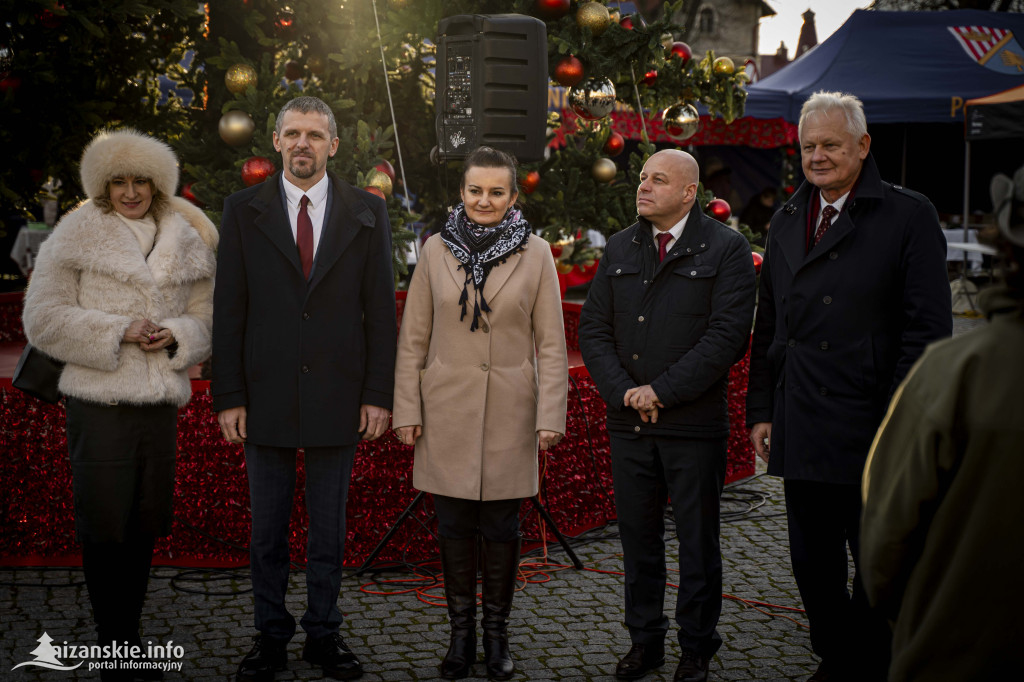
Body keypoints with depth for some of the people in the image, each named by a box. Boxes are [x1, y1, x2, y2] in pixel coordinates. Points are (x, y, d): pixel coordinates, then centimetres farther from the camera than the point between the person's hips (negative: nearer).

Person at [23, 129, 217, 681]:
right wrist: (118, 332, -14)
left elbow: (206, 318, 16)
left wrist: (177, 336, -6)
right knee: (103, 525, -3)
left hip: (160, 403, 4)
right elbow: (44, 319, -5)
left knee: (144, 527, 10)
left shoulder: (188, 243, 12)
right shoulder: (76, 236, 0)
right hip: (100, 403, -4)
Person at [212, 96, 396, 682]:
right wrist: (229, 396, -4)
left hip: (337, 394, 0)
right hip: (265, 393, 0)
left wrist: (379, 393, -3)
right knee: (267, 528, 9)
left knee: (330, 525, 10)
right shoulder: (243, 211, 3)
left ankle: (324, 634, 23)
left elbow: (381, 309, 3)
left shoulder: (367, 212, 4)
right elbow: (229, 310, 1)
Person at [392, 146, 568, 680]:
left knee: (501, 526, 5)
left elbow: (551, 344, 0)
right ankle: (461, 634, 19)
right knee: (454, 525, 6)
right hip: (447, 411, 1)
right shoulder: (436, 249, 3)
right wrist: (406, 410, 0)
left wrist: (551, 415, -6)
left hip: (509, 412, -1)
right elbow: (413, 338, 5)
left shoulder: (536, 253, 0)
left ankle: (497, 635, 19)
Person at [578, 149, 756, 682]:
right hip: (628, 423, 4)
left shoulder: (726, 249, -4)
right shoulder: (620, 248, 11)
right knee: (638, 538, 12)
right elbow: (593, 328, 8)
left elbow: (728, 336, -12)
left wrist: (661, 390, -14)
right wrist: (623, 391, -7)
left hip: (695, 424, -4)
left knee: (697, 542, 6)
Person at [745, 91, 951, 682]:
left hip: (872, 433, -5)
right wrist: (761, 408, 11)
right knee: (813, 566, 13)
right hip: (801, 432, 5)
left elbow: (928, 328, -10)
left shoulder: (909, 216, -5)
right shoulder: (787, 222, 13)